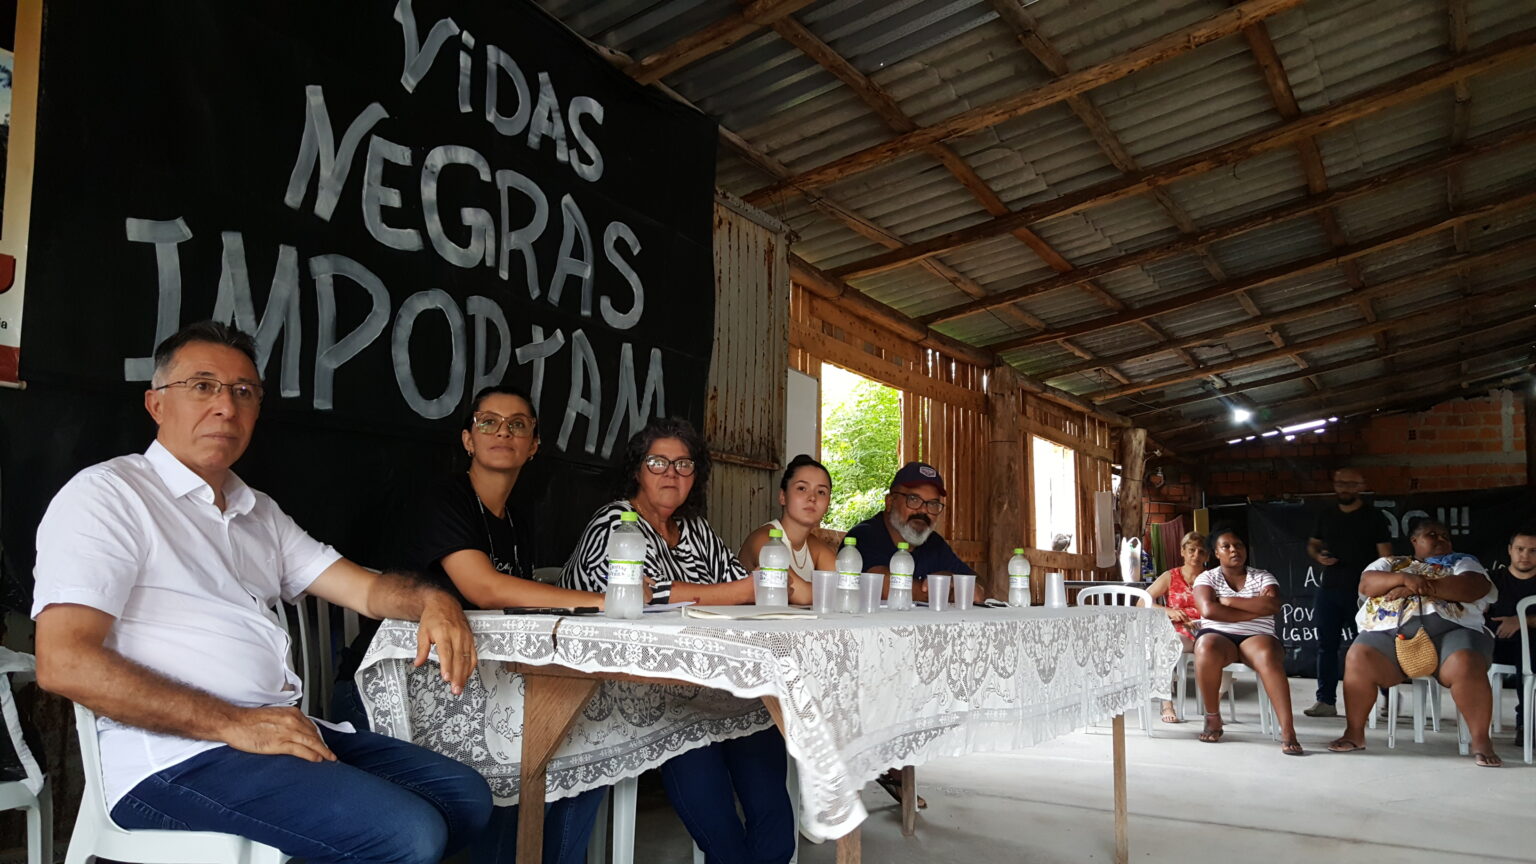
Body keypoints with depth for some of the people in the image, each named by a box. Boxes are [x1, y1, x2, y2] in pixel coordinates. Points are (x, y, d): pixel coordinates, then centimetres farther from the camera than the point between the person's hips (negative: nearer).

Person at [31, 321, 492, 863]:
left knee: (466, 795, 1)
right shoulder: (107, 494, -3)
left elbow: (366, 589, 18)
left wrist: (429, 600, -7)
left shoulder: (260, 513, 22)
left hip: (283, 732, 8)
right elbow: (63, 662, -15)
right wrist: (233, 724, -20)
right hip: (176, 757, -8)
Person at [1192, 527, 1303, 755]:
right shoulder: (1207, 578, 10)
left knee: (1268, 657, -36)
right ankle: (1213, 718, -18)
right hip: (1217, 634, 0)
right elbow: (1208, 610, -9)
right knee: (1207, 650, -37)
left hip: (1256, 636, 0)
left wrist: (1228, 601, -7)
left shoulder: (1263, 576, 13)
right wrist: (1255, 609, -8)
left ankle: (1287, 730, -38)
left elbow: (1273, 605, -7)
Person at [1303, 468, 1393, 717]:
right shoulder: (1326, 515, 12)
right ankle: (1326, 701, 9)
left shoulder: (1372, 517, -1)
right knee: (1327, 645, 5)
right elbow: (1312, 544, 21)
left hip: (1362, 591, -4)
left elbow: (1385, 557, -3)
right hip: (1329, 589, 4)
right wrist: (1318, 556, -3)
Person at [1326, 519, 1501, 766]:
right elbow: (1367, 583, 5)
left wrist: (1421, 586, -8)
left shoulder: (1462, 562, 22)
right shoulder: (1390, 563, 25)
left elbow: (1475, 588, 0)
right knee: (1358, 659, -26)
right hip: (1392, 632, 1)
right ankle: (1354, 733, -13)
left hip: (1449, 630, -1)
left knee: (1466, 666, -34)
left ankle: (1481, 741, -20)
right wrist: (1405, 578, -12)